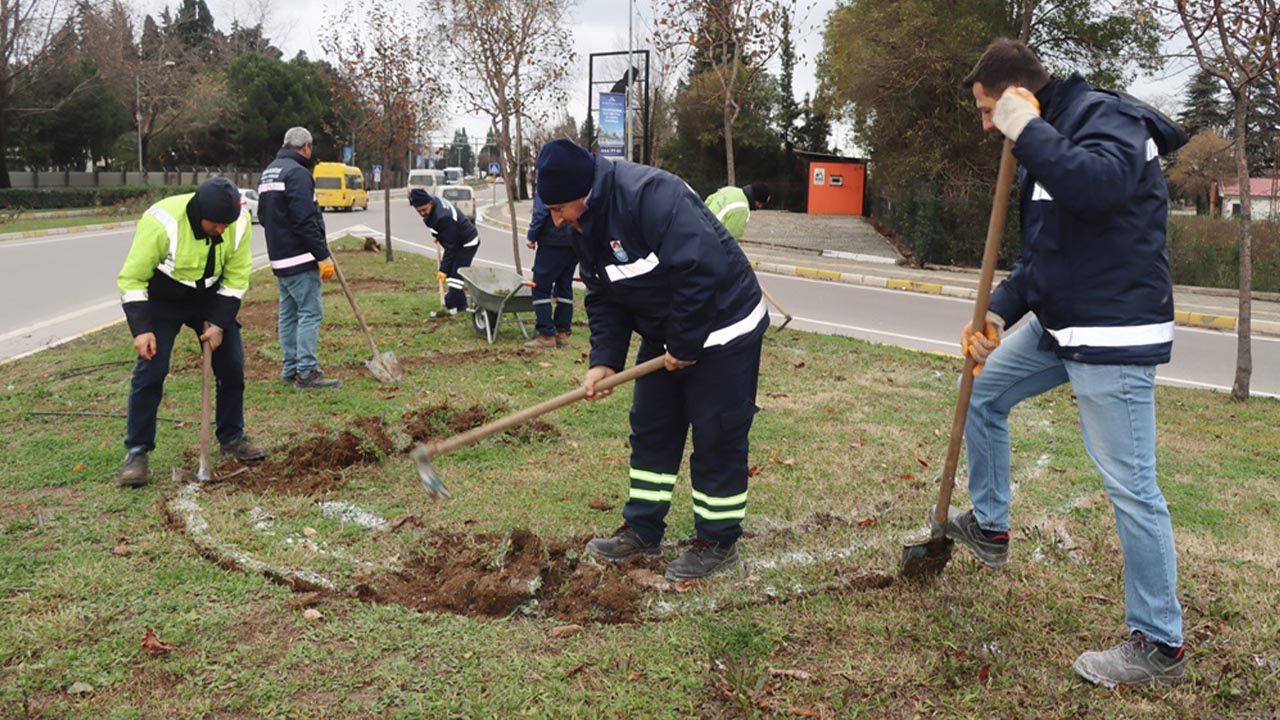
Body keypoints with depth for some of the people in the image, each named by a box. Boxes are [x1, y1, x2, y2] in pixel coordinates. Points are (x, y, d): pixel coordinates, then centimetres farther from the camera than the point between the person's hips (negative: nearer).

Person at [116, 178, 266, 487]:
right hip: (161, 300, -3)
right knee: (150, 372, -10)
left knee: (232, 366, 1)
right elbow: (132, 279, -24)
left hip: (210, 299, 4)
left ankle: (232, 438, 18)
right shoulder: (161, 223, -33)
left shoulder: (238, 222, -21)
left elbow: (236, 277, -11)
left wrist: (219, 323, -16)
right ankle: (136, 451, 2)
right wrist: (141, 329, -30)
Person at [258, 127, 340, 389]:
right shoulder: (297, 173, -15)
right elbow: (305, 220, -22)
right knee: (310, 312, -8)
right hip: (300, 258, -10)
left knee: (288, 313, 13)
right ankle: (307, 372, -9)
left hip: (279, 257, 10)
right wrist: (323, 256, -20)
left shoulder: (268, 172, 17)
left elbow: (264, 215, 24)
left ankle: (291, 368, 19)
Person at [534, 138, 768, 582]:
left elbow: (703, 269, -33)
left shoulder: (649, 195, -28)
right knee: (650, 429, 12)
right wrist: (604, 361, -8)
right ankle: (642, 530, 25)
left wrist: (685, 346, -23)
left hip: (723, 329, -9)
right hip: (664, 335, 9)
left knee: (717, 438, -1)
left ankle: (718, 542, 14)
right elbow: (604, 299, 5)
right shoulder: (585, 226, 2)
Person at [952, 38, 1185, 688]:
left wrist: (1026, 129, -26)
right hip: (1058, 324, 10)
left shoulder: (1105, 117, -12)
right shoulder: (1046, 141, 16)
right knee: (983, 392, 20)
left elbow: (1097, 185, -37)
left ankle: (1159, 645, 8)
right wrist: (998, 314, 2)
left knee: (1129, 486, -5)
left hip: (1114, 337, -10)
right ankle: (989, 527, 35)